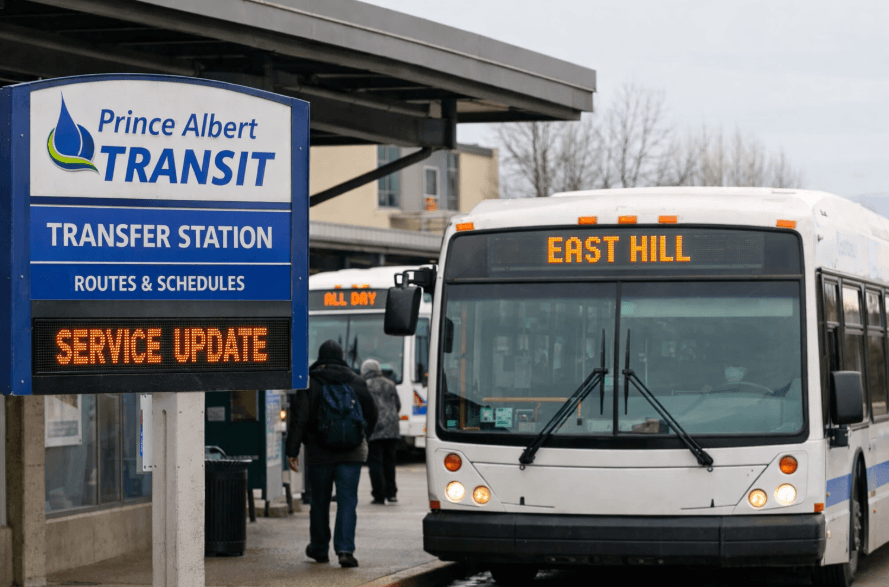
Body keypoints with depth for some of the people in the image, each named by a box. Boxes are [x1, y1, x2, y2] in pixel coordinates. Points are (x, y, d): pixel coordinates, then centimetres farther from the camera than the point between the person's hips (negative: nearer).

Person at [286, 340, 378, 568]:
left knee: (320, 502, 12)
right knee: (347, 500, -2)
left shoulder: (310, 383, -4)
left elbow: (299, 419, -8)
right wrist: (361, 438, 30)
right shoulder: (356, 382, 4)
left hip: (319, 453, -1)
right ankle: (345, 549, -16)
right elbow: (371, 415, 13)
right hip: (352, 453, 1)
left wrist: (292, 450, -3)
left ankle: (319, 549, 24)